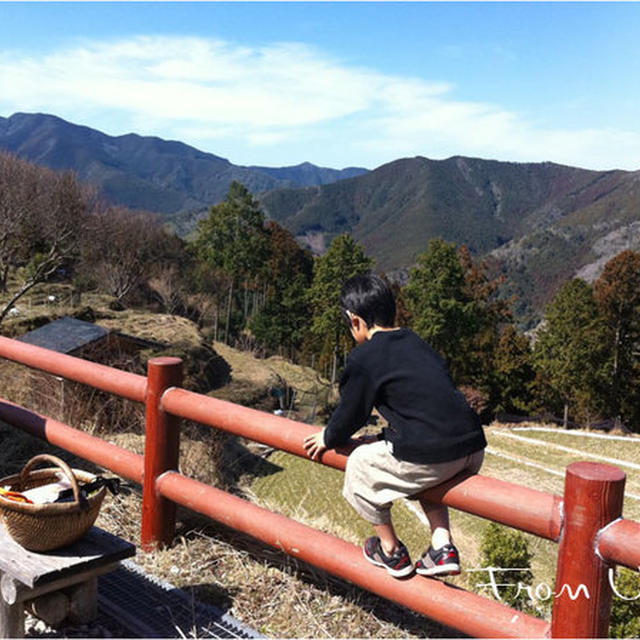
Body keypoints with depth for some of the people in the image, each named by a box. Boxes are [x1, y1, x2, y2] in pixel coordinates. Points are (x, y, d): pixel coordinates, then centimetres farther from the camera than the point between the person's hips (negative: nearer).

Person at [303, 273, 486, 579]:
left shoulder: (363, 359, -1)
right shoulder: (417, 343, 21)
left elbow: (351, 413, 7)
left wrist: (328, 439, 30)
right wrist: (385, 437, 44)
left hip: (430, 455, -8)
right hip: (473, 446, 8)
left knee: (361, 464, 17)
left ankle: (391, 551, 30)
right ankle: (443, 546, 26)